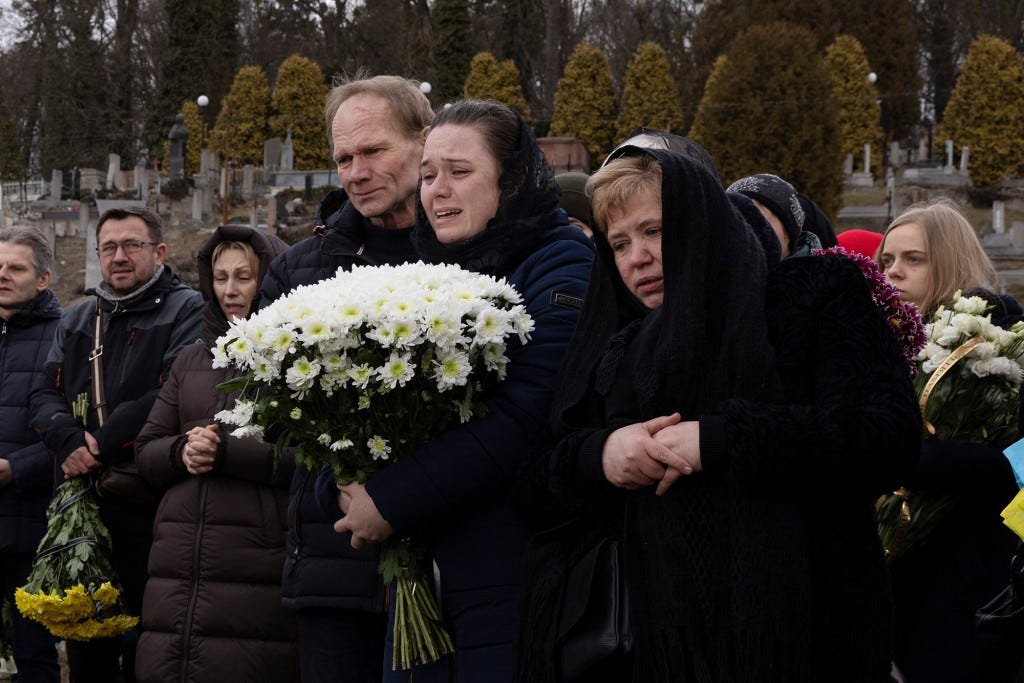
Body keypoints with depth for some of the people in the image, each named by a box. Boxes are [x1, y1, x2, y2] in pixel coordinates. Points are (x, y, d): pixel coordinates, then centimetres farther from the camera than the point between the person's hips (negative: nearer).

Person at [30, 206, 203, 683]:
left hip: (148, 507, -6)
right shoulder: (75, 321, 19)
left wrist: (99, 447, -15)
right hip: (81, 511, 6)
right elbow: (46, 396, 9)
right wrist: (69, 440, -13)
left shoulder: (187, 312, -3)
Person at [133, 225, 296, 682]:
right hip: (178, 568, 6)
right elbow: (145, 452, 19)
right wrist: (182, 451, -3)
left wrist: (224, 452, -15)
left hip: (256, 570, -6)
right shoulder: (192, 360, 20)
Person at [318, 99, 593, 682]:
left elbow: (523, 416, -19)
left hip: (510, 579, -7)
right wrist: (343, 487, -7)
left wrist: (390, 500, -18)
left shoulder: (558, 267, -6)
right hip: (417, 577, 7)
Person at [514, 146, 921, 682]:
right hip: (648, 635, 5)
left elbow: (890, 437, -13)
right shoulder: (615, 345, 17)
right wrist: (598, 453, -11)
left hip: (783, 631, -4)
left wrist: (718, 440, -20)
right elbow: (537, 489, 12)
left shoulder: (813, 296, 2)